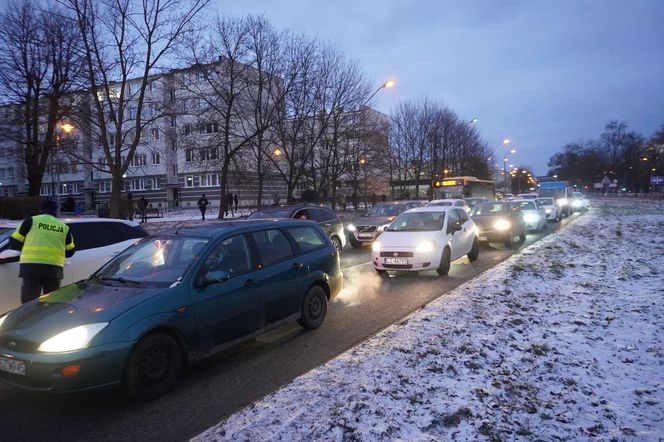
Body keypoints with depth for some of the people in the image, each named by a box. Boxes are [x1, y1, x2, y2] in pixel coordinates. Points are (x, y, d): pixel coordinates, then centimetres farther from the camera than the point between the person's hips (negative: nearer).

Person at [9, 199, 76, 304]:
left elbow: (14, 243, 6)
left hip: (31, 268, -2)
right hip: (54, 270, 2)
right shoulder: (64, 227, 13)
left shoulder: (31, 221, 5)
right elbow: (70, 252, 18)